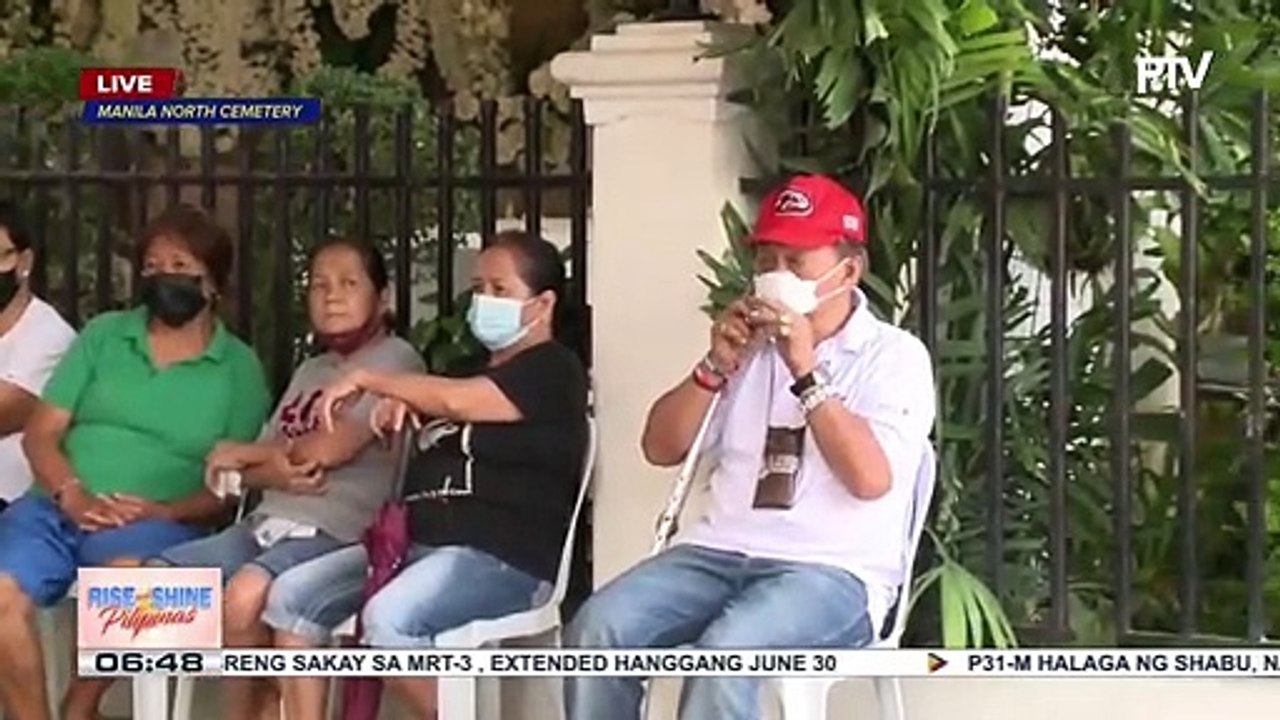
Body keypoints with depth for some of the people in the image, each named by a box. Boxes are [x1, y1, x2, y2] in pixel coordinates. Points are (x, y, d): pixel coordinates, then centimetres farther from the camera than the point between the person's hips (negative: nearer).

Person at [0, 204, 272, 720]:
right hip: (58, 506, 2)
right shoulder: (103, 335, 14)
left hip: (158, 521, -2)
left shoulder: (239, 368, 9)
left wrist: (165, 512, -15)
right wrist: (72, 495, -11)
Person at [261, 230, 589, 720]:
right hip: (419, 544, 10)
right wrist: (400, 403, 10)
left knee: (388, 619, -35)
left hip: (504, 557, -10)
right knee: (291, 595, -4)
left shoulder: (553, 369, -3)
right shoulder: (471, 366, 27)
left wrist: (367, 381, -2)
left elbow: (455, 401, -15)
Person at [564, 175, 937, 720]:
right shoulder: (748, 344, 18)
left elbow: (871, 479, -14)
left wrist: (806, 373, -16)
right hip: (720, 551, 5)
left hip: (832, 571, -5)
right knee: (598, 627, -21)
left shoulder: (895, 356, 2)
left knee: (726, 650, -35)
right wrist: (715, 368, -2)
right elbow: (662, 449, 13)